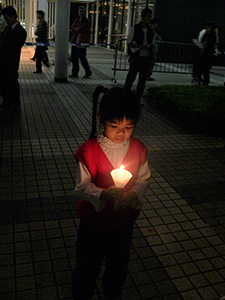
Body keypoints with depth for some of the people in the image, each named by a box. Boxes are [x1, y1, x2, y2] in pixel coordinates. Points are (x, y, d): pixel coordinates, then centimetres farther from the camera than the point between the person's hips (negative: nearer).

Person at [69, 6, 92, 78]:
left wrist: (75, 29, 3)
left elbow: (80, 29, -14)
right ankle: (75, 73, 16)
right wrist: (77, 30, -8)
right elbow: (72, 29, 7)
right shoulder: (76, 20, 17)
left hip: (82, 43, -7)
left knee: (82, 58, -3)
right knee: (74, 58, 6)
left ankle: (88, 72, 12)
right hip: (75, 42, 7)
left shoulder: (87, 22, -4)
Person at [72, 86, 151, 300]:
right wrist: (104, 195, -35)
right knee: (88, 266, 17)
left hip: (125, 219, 3)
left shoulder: (138, 149, -10)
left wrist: (133, 194, -21)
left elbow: (143, 179, -1)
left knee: (119, 263, 26)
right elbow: (82, 187, -17)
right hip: (94, 220, -3)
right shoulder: (89, 150, -21)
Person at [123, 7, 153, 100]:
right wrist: (139, 46, -16)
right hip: (136, 57, -4)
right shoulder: (135, 28, -1)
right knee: (130, 79, -3)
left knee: (142, 82, 6)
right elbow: (129, 43, -2)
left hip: (146, 58, 4)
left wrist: (149, 46, -2)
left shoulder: (150, 30, 11)